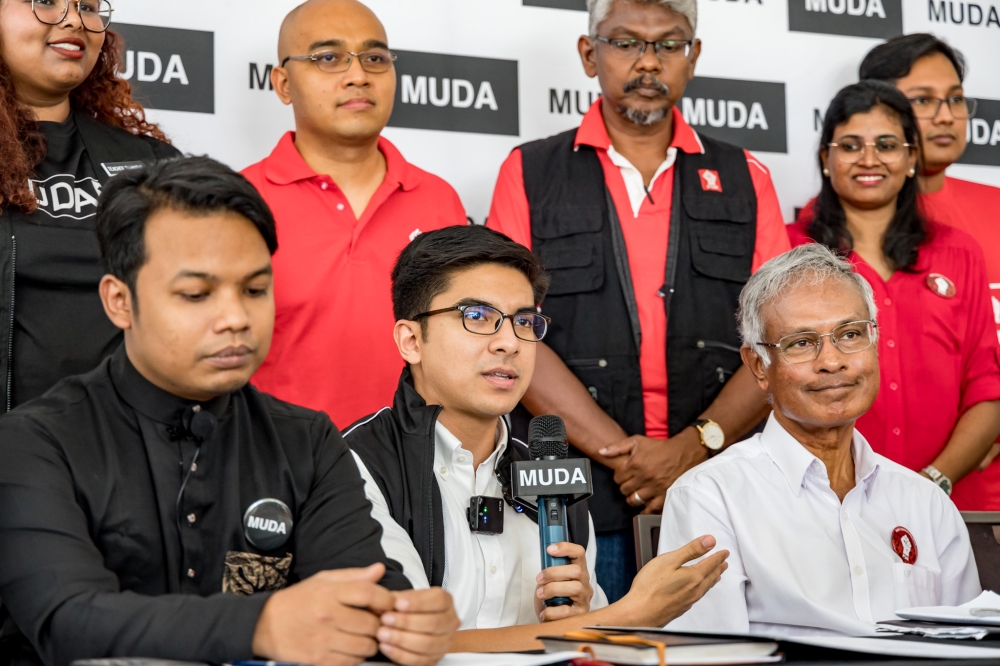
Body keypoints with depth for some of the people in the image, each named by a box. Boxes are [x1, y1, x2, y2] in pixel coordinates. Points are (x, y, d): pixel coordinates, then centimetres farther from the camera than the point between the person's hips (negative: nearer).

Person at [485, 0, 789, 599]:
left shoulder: (744, 180, 13)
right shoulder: (531, 174, 8)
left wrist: (697, 446, -11)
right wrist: (624, 454, -12)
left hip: (719, 492, 2)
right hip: (575, 500, -1)